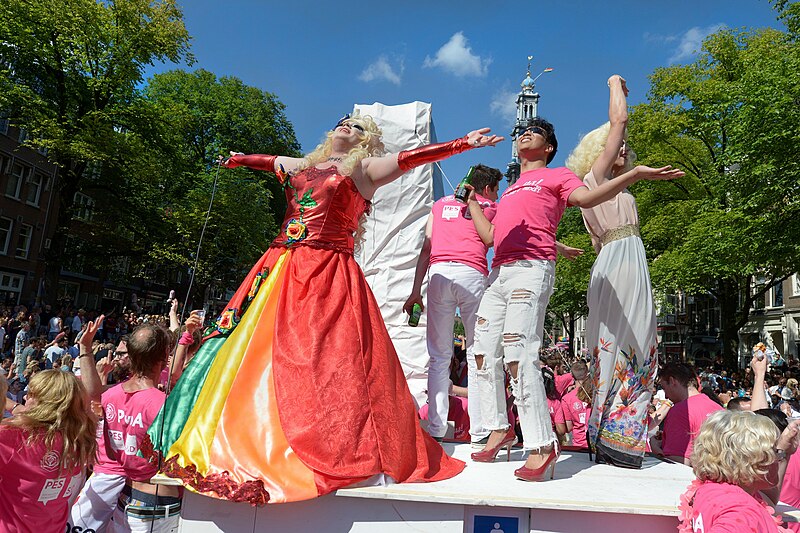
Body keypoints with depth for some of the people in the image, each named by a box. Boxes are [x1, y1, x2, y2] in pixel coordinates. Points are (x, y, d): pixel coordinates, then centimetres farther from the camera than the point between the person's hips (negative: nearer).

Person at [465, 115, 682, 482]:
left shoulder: (556, 176, 14)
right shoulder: (510, 191, 32)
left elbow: (586, 198, -7)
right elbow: (490, 235, 26)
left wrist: (636, 174, -17)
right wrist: (471, 201, 34)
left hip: (531, 270, -7)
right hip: (499, 273, 7)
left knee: (518, 355, -18)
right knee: (484, 353, 5)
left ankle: (541, 445, -10)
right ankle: (499, 428, 20)